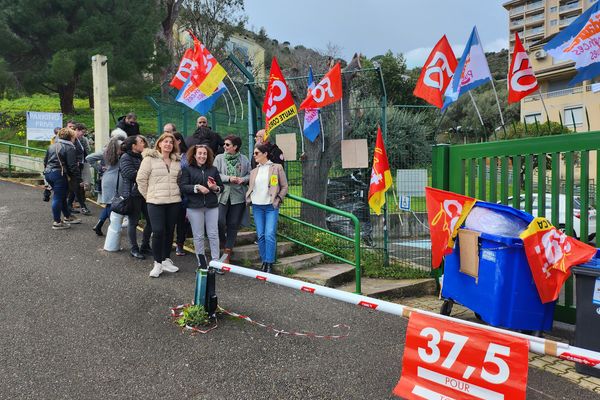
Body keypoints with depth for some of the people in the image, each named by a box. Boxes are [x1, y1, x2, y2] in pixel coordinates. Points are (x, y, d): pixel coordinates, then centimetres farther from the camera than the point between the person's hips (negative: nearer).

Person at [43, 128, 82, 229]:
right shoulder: (69, 148, -9)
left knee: (62, 196, 20)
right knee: (58, 197, -3)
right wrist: (76, 175, -5)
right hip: (59, 175, -9)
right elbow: (72, 165, -15)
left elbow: (45, 161, 22)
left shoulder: (52, 146, 16)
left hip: (48, 173, 9)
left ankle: (67, 217, 31)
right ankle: (57, 222, 3)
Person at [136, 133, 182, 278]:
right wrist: (148, 195, 0)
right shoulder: (150, 159, -3)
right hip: (156, 202, -4)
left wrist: (176, 192, 11)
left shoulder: (177, 161, 10)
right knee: (158, 232, -8)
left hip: (174, 201, 5)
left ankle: (166, 260, 24)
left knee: (169, 231, 10)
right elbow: (141, 179, -2)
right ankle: (158, 263, 5)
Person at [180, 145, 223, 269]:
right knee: (198, 236, 5)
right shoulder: (188, 169, 3)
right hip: (195, 207, -2)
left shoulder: (213, 169, 12)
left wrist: (215, 188, -8)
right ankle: (202, 263, 15)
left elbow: (221, 187, 14)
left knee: (213, 234, 2)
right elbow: (183, 187, -7)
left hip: (212, 206, 2)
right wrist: (197, 187, -18)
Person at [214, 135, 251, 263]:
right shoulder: (219, 158, 4)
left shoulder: (244, 159, 7)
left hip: (238, 196, 1)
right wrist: (228, 178, -16)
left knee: (233, 224, 4)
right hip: (222, 195, -1)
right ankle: (223, 242, 20)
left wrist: (243, 179, -9)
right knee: (220, 221, -12)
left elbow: (250, 174, 11)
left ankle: (227, 254, 14)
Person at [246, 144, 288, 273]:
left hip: (271, 206, -4)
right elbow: (250, 188, 20)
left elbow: (284, 187, 3)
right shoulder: (254, 171, 14)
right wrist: (248, 198, 3)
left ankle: (269, 264, -4)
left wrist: (278, 199, -7)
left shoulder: (276, 168, 1)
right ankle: (264, 262, 15)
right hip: (257, 206, 4)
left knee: (269, 235, -12)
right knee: (260, 236, 4)